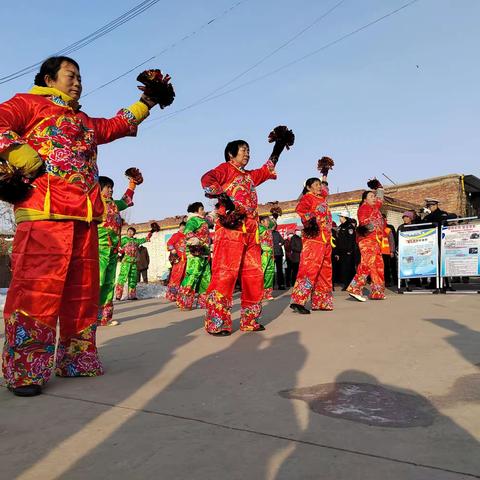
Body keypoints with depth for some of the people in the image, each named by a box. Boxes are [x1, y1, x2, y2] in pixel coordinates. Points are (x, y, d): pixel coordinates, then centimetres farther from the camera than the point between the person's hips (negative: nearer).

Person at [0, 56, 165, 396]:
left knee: (83, 289, 6)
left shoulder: (85, 122, 33)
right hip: (44, 211, -7)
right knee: (37, 285, -13)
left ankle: (77, 360, 16)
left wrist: (145, 104, 30)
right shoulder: (29, 103, 12)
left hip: (85, 215, 7)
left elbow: (117, 125, 35)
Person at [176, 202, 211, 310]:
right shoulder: (193, 220, -5)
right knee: (192, 276, -15)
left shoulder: (202, 221, 23)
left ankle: (204, 301, 18)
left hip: (204, 254, 10)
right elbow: (187, 230, -23)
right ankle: (184, 303, -13)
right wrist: (192, 239, -40)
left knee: (206, 278, 11)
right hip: (195, 253, -10)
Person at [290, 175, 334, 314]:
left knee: (325, 271, 9)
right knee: (310, 267, -17)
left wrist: (324, 178, 48)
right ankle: (298, 301, -19)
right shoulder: (307, 197, -1)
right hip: (313, 238, -9)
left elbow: (325, 191, 48)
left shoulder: (321, 198, 23)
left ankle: (320, 302, 15)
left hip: (325, 239, 9)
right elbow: (300, 209, -21)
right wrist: (310, 221, -20)